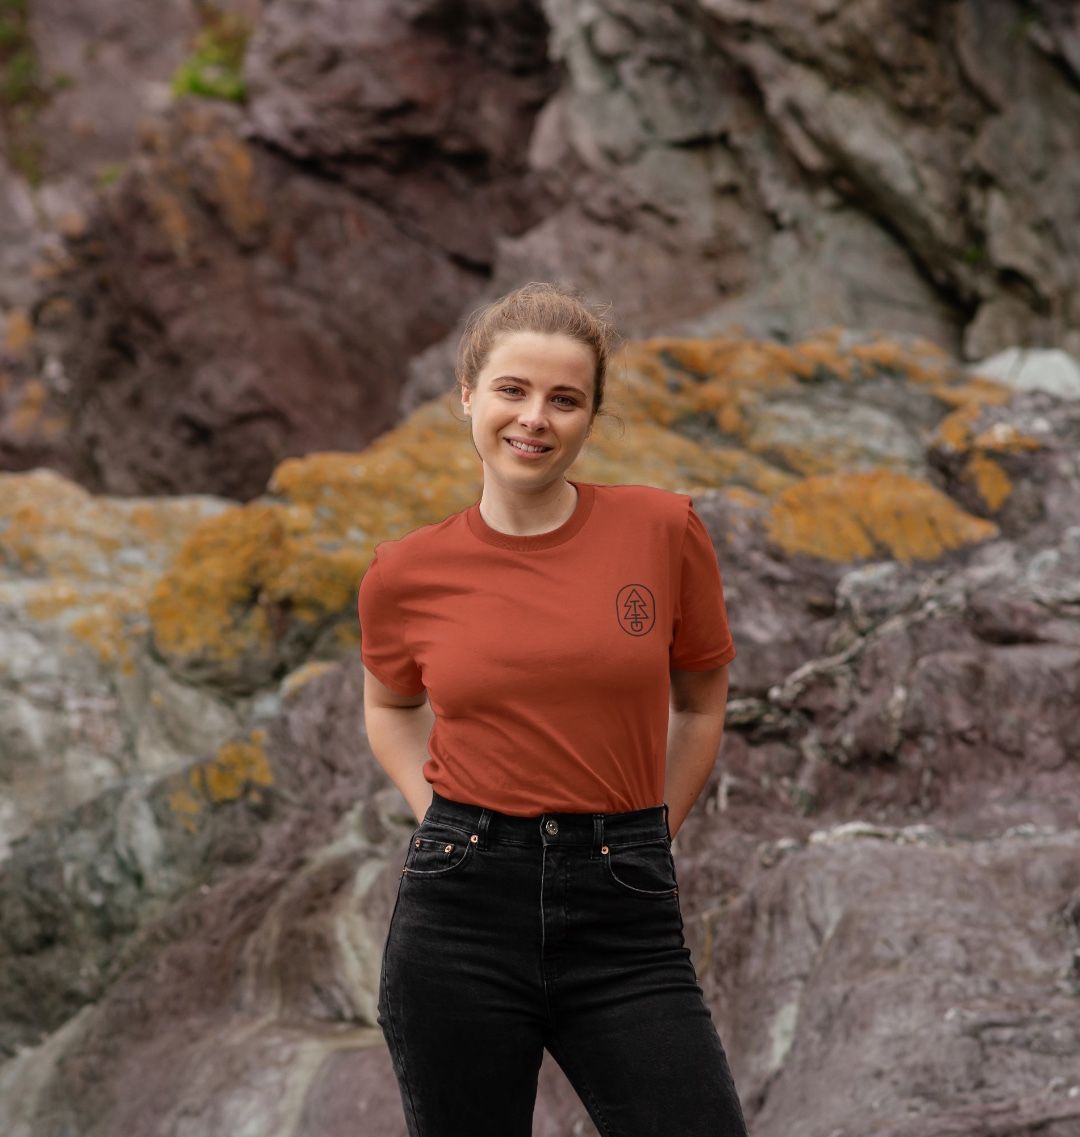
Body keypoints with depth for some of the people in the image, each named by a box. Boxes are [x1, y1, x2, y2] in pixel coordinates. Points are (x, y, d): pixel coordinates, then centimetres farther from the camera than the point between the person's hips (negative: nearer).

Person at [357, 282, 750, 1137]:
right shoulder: (407, 575, 1)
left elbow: (701, 705, 13)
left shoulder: (663, 530, -2)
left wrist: (645, 839, 7)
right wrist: (446, 821, 8)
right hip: (462, 907, 0)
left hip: (623, 915, 0)